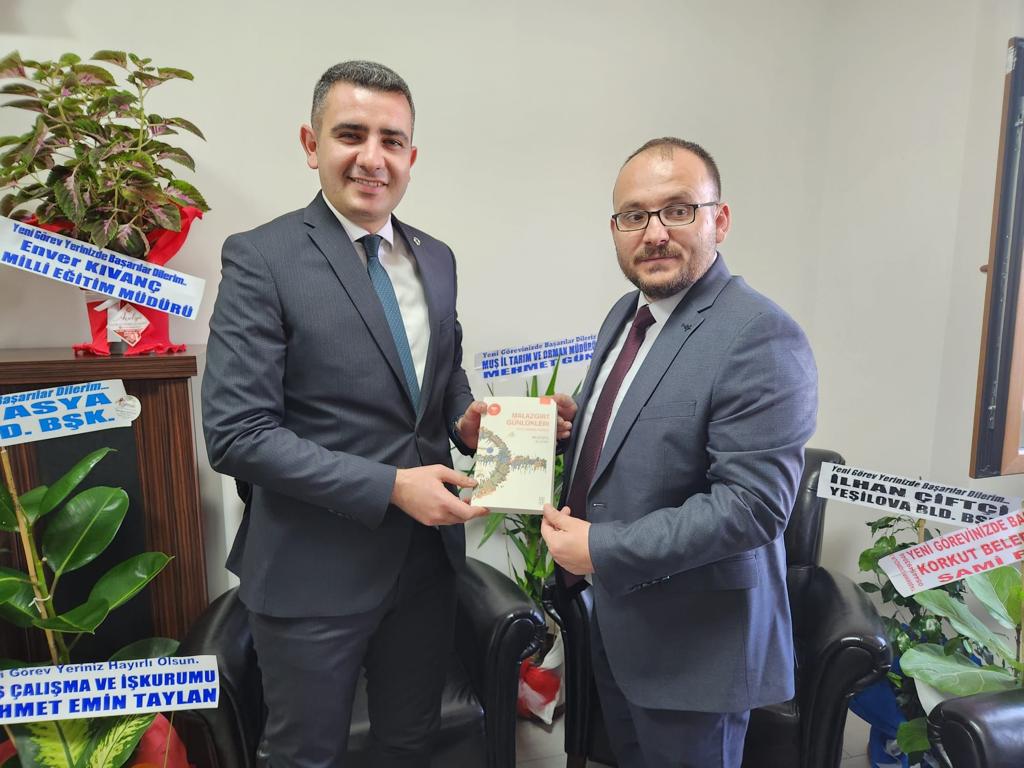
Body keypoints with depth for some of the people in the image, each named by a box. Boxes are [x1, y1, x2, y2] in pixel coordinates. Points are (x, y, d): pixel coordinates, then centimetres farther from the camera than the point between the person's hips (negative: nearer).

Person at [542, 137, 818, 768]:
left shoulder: (761, 338, -23)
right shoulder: (626, 314, 5)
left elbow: (752, 503, -27)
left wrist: (603, 549, -25)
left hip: (695, 641, -7)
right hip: (615, 619, 8)